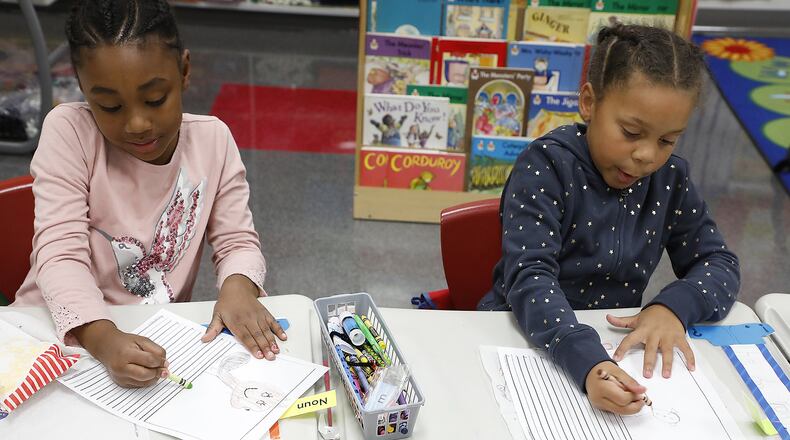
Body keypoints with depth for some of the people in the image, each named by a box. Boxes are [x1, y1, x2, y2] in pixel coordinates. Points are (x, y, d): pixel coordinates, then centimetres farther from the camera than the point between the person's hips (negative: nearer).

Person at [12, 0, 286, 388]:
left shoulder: (213, 140, -5)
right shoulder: (68, 132, -13)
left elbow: (237, 241, -2)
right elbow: (61, 252, -20)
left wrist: (238, 285, -26)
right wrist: (102, 338, -38)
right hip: (59, 332, -2)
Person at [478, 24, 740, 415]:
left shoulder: (670, 178, -2)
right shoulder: (546, 166, -18)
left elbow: (719, 263, 4)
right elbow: (529, 277, -27)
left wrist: (673, 306, -18)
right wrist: (586, 362, -43)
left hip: (616, 346, 5)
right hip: (530, 338, -5)